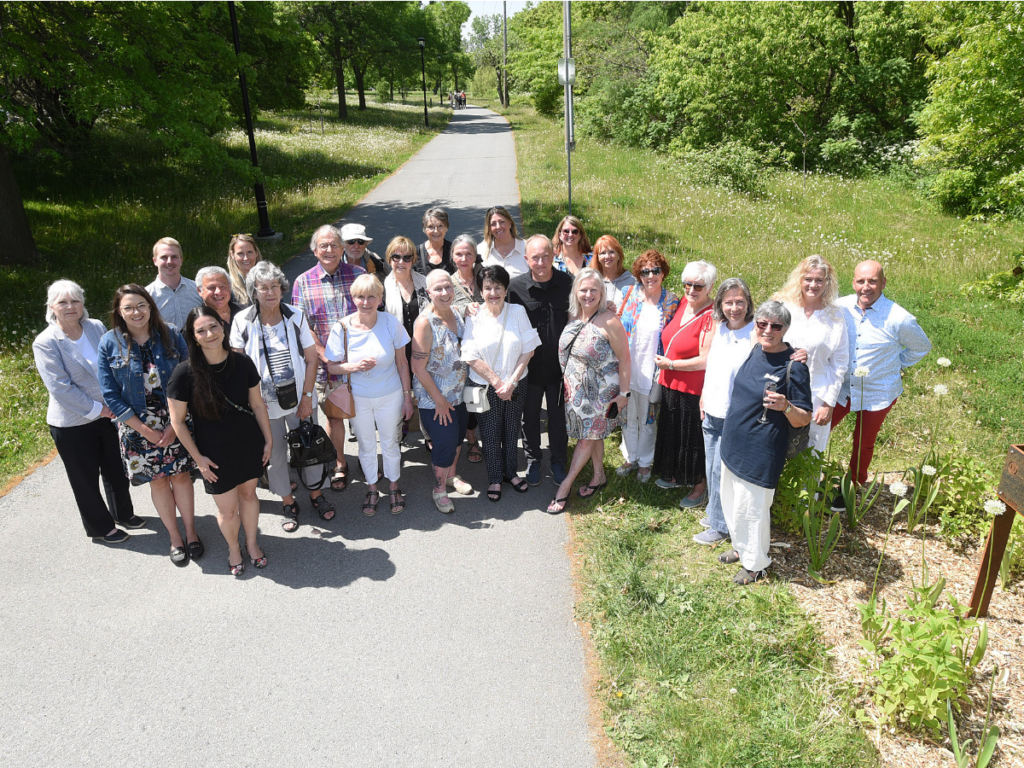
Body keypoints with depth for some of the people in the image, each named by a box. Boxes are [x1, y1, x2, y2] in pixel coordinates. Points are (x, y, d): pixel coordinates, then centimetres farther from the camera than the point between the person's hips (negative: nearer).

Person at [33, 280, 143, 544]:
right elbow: (60, 388, -19)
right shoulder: (45, 343, -16)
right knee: (85, 478, 12)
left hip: (107, 415, 4)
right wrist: (96, 409, -17)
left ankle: (124, 513, 42)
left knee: (116, 469, 19)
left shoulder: (97, 327, -2)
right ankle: (100, 527, 31)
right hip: (72, 424, -4)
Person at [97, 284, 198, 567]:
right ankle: (175, 537, 25)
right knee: (158, 480, 9)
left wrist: (175, 424, -10)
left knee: (181, 475, 6)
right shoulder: (109, 344, -6)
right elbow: (110, 394, -6)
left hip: (174, 421, 0)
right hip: (137, 425, 0)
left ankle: (191, 531, 25)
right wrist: (145, 430, -10)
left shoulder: (171, 335, -5)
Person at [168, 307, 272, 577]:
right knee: (228, 509, 10)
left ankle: (251, 543, 45)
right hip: (214, 453, -2)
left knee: (248, 494, 20)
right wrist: (198, 458, -8)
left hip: (249, 445, 2)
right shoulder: (185, 372, -19)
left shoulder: (242, 363, -11)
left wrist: (268, 439, 5)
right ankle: (233, 548, 41)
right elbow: (177, 420, -10)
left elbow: (257, 405, 1)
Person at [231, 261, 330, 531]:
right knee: (275, 455, 10)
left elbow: (311, 359, -3)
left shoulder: (295, 316, -4)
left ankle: (316, 494, 33)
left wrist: (307, 397, -7)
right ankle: (288, 503, 29)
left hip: (299, 397, 1)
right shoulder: (242, 321, -7)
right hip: (265, 403, -1)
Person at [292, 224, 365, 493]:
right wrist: (326, 357, -11)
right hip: (324, 363, 0)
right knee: (333, 416, 10)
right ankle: (340, 464, 29)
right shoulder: (303, 282, 1)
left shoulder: (358, 274, 1)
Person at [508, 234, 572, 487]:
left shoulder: (567, 283, -6)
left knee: (559, 416, 14)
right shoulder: (516, 286, -10)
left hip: (559, 364, 1)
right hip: (529, 365, 0)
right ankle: (532, 460, 36)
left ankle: (558, 461, 34)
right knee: (530, 416, 15)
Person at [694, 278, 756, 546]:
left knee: (722, 471, 3)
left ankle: (719, 526, 19)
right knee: (711, 468, 18)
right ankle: (714, 511, 37)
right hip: (711, 411, 7)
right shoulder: (718, 327, 5)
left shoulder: (754, 334, -17)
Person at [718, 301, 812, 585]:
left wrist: (786, 406, -35)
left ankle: (755, 565, 28)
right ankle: (741, 548, 44)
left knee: (751, 508, 6)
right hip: (733, 443, 7)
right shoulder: (753, 351, 1)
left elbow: (804, 420, -16)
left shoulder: (794, 366, -18)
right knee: (731, 502, 21)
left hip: (761, 452, -7)